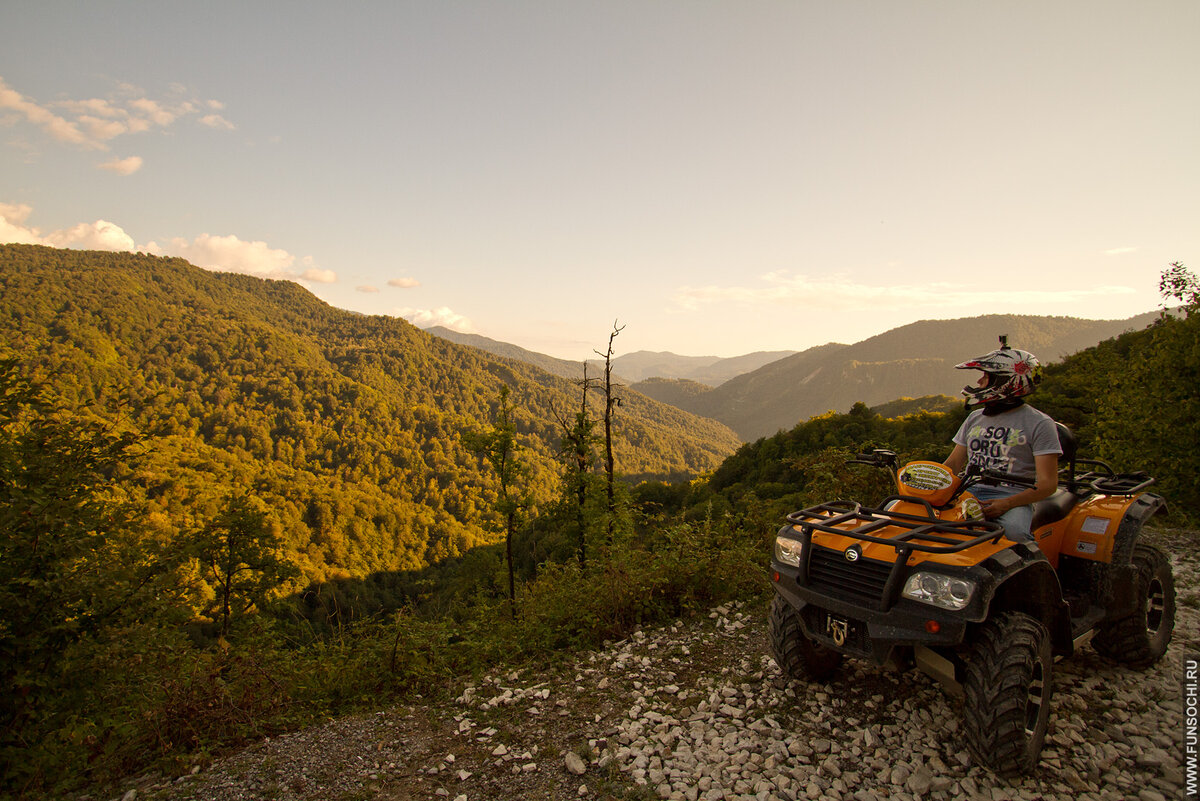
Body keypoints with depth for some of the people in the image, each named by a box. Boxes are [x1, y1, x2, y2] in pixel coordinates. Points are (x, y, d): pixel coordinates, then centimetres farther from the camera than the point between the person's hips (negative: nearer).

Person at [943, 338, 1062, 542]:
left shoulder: (1040, 424, 1)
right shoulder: (975, 418, 19)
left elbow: (1048, 483, -6)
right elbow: (952, 465, 20)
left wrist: (1007, 504, -21)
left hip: (1012, 498, -4)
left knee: (1014, 530, -39)